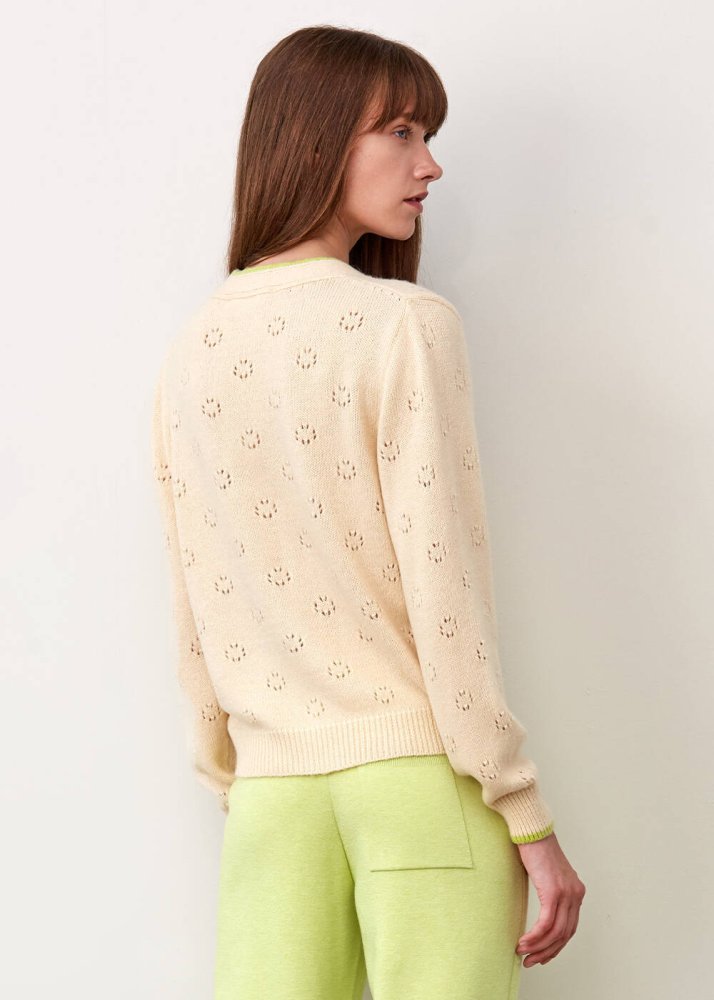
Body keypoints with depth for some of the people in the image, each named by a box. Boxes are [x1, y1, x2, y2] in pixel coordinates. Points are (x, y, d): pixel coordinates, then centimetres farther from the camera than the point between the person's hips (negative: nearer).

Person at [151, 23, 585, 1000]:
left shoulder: (191, 353, 9)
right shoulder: (406, 324, -8)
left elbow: (198, 616, 11)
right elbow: (442, 589, -11)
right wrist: (528, 818, -6)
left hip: (273, 788, 5)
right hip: (422, 773, -5)